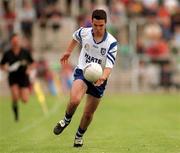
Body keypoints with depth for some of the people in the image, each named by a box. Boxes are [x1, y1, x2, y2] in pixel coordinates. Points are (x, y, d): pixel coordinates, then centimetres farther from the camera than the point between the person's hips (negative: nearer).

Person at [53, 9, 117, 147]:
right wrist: (68, 52, 28)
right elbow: (76, 37, 16)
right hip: (82, 72, 0)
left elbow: (109, 65, -25)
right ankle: (66, 120, 3)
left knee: (89, 113, 7)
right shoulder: (84, 33, -10)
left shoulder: (111, 42, -18)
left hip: (98, 78, 0)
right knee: (74, 100, -29)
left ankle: (79, 136, 35)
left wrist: (103, 77, -45)